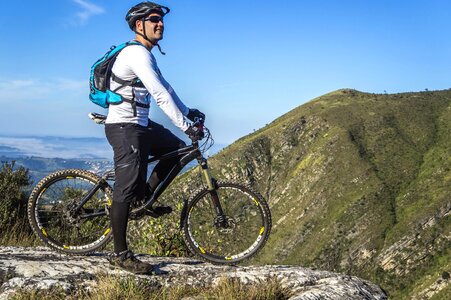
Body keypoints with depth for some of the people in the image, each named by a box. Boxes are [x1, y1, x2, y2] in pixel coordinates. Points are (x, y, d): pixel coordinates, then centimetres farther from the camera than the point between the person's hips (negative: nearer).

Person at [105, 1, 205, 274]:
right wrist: (186, 126, -27)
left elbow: (164, 86, 24)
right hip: (125, 128, -10)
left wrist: (187, 111, 17)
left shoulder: (146, 54, 16)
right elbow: (160, 95, -26)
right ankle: (120, 254, -2)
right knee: (126, 190, -9)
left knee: (178, 149, 13)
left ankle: (145, 195, 17)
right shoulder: (137, 53, -17)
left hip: (141, 124, 10)